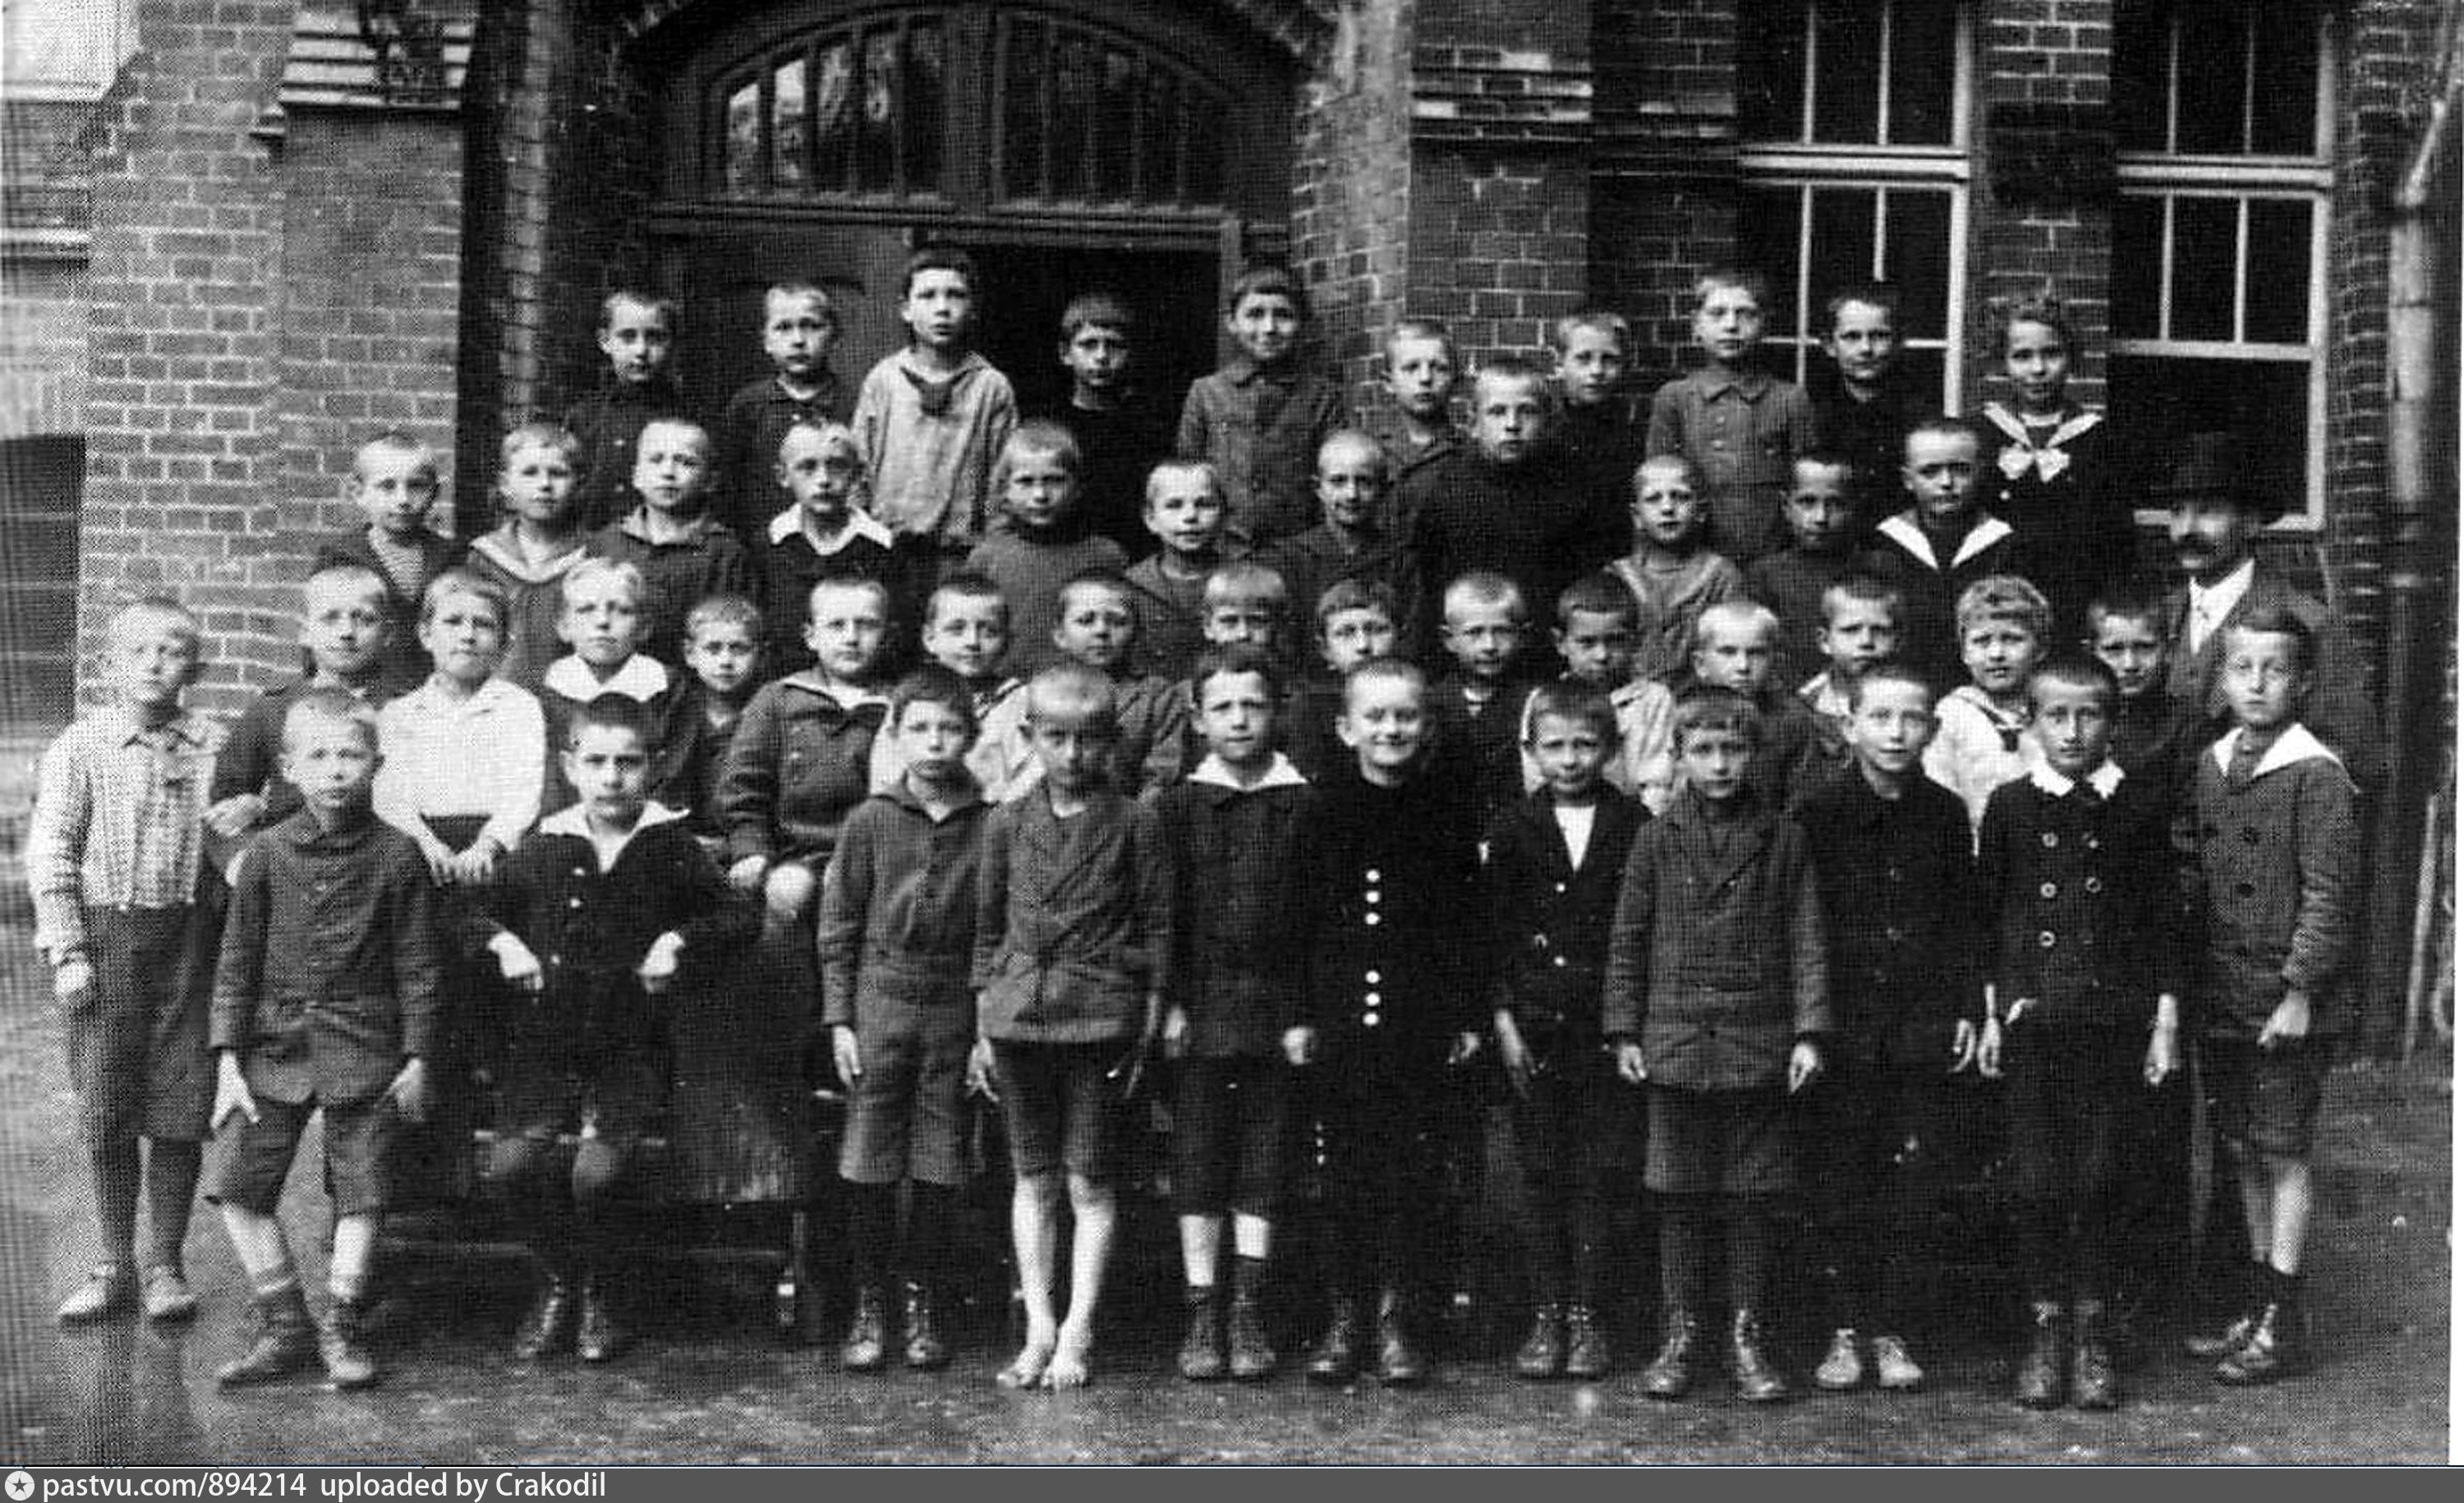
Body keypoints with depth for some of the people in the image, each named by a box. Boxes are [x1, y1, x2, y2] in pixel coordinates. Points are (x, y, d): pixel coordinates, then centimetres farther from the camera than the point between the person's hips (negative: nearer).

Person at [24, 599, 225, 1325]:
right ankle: (115, 1264, 19)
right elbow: (50, 853, -2)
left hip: (186, 936, 1)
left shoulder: (215, 747, 2)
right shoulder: (80, 747, -1)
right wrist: (67, 950, -6)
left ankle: (166, 1264, 17)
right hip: (105, 934, 0)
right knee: (105, 1111, 5)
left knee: (179, 1109, 3)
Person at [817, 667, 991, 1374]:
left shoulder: (988, 826, 1)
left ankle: (922, 1305, 16)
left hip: (957, 1007, 0)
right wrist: (840, 1019, 0)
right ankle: (869, 1308, 12)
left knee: (940, 1169, 4)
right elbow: (837, 930, 5)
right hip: (881, 1001, 0)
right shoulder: (872, 821, 2)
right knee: (870, 1167, 1)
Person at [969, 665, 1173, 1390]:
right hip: (1019, 1016, 3)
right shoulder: (1008, 823, 7)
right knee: (1033, 1177, 8)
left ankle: (1078, 1334, 6)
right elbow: (988, 928, 12)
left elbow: (1157, 928, 2)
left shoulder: (1133, 823, 0)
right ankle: (1039, 1329, 14)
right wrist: (983, 1031, 10)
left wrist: (1147, 1032, -1)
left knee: (1091, 1180, 0)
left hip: (1102, 1018, -3)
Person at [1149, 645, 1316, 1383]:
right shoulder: (1177, 806, 4)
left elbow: (1321, 915, 1)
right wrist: (1170, 1003, -4)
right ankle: (1203, 1315, 9)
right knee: (1197, 1161, 3)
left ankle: (1249, 1312, 11)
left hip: (1277, 1007, 0)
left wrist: (1305, 1011, -5)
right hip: (1200, 1008, 0)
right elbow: (1160, 912, 3)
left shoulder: (1305, 807, 2)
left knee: (1264, 1162, 4)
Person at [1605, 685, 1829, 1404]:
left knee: (1754, 1198, 4)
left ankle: (1747, 1336, 14)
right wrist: (1624, 1032, 2)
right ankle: (1680, 1335, 16)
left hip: (1759, 1046, 0)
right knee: (1680, 1197, 6)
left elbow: (1806, 941, 3)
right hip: (1675, 1041, 0)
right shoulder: (1658, 839, 4)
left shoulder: (1782, 839, 3)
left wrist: (1809, 1032, -3)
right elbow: (1627, 941, 7)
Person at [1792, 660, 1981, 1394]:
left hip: (1922, 1031, 2)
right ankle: (1844, 1332, 11)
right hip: (1840, 1031, -2)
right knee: (1838, 1190, 2)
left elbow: (1964, 921, 12)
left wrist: (1967, 1009, 6)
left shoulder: (1945, 814, 6)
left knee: (1910, 1192, 4)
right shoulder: (1817, 812, -3)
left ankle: (1893, 1333, 13)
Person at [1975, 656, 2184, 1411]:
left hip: (2113, 1017, 0)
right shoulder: (2008, 806, 4)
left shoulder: (2141, 808, 3)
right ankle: (2045, 1329, 13)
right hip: (2030, 1016, 0)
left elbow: (2164, 918, 6)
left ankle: (2092, 1332, 14)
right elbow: (1985, 914, 7)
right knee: (2038, 1179, 1)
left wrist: (2166, 1018, 3)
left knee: (2098, 1178, 2)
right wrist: (1989, 1015, 3)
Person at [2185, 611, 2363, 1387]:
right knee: (2243, 1152, 13)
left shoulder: (2316, 777, -11)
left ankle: (2284, 1323, 7)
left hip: (2284, 1006, -6)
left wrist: (2301, 991, -16)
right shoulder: (2210, 767, 8)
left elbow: (2330, 896, -13)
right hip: (2220, 1001, 6)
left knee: (2283, 1154, 0)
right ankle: (2260, 1299, 24)